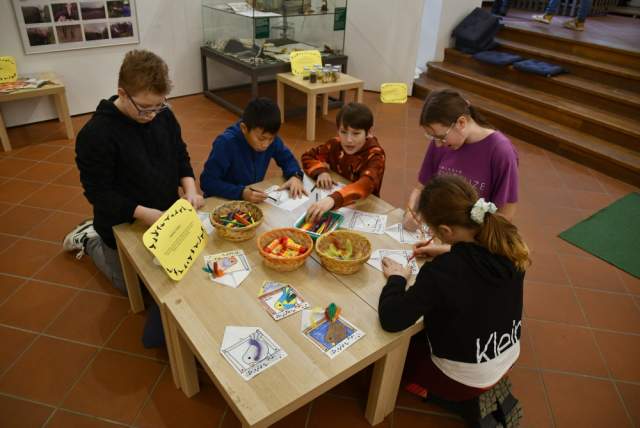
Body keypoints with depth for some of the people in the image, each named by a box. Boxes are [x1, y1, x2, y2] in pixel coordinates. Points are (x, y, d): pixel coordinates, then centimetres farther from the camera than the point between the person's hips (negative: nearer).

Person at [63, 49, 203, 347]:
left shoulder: (164, 115, -11)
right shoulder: (96, 134, -28)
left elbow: (180, 156, 1)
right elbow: (98, 192, -23)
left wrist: (189, 188, -17)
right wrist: (143, 213, -33)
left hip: (165, 216, 5)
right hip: (124, 225, -5)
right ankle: (90, 239, 37)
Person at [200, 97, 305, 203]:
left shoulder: (270, 138, -11)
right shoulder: (226, 143, -24)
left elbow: (287, 158, 4)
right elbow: (207, 182, -23)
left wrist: (295, 176, -16)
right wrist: (241, 193, -34)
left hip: (256, 201, 4)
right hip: (224, 201, -3)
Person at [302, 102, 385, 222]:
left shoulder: (375, 155, -20)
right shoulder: (335, 144, -6)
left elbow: (366, 184, -38)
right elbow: (308, 156, 6)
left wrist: (333, 199, -55)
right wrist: (321, 171, -16)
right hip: (337, 206, 3)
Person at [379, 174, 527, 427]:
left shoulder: (442, 272, -37)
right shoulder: (508, 243, -16)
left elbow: (391, 319, -34)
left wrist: (396, 278, -18)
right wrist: (448, 251, 4)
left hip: (464, 377, -7)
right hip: (506, 358, 7)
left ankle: (468, 403, 11)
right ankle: (487, 390, 21)